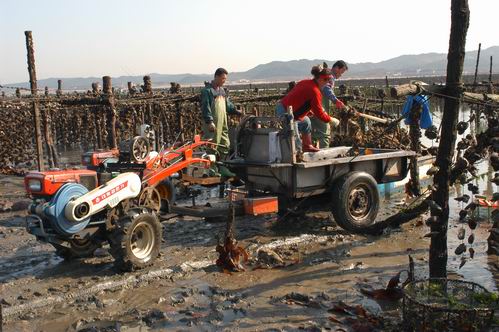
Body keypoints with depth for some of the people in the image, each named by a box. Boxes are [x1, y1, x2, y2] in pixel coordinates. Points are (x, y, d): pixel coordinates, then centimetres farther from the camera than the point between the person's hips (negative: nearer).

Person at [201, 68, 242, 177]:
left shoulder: (222, 90, 18)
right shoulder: (207, 90, -9)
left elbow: (228, 104, 24)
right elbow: (206, 107, -15)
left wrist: (236, 111, 11)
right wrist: (209, 121, -21)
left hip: (223, 123, 9)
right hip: (213, 125, -9)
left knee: (225, 145, 11)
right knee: (212, 146, -5)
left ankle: (222, 168, 20)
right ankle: (212, 169, 1)